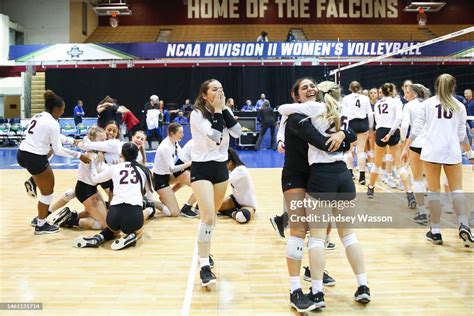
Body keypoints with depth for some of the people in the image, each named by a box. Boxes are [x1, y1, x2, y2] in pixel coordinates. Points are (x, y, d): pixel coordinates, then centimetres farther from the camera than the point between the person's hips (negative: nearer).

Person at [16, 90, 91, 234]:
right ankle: (41, 226, 19)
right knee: (48, 192, 8)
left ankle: (33, 180, 26)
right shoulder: (53, 123, -12)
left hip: (22, 154, 7)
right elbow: (58, 150, -10)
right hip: (35, 158, -7)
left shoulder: (37, 116, 11)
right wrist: (79, 155, -4)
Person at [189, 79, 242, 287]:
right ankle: (204, 267, -10)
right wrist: (217, 110, -18)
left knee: (212, 215, 14)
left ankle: (204, 251, 35)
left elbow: (238, 132, -8)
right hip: (201, 168, -6)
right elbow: (215, 137, -24)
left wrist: (224, 109, -12)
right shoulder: (197, 113, -13)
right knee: (208, 216, -16)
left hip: (221, 166, 6)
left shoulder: (224, 111, 6)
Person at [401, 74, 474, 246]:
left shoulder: (428, 103, 5)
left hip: (431, 151, -1)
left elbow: (416, 128, -1)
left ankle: (435, 232, 7)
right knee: (457, 190, 8)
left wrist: (406, 148, 5)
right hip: (452, 152, 1)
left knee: (434, 191, 5)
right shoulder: (459, 106, 9)